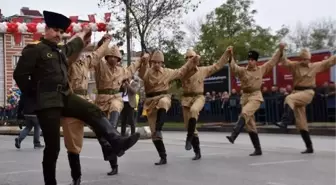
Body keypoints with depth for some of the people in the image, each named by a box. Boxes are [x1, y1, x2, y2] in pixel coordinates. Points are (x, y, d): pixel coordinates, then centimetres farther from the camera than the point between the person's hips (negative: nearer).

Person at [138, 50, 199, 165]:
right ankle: (163, 158, 10)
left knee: (163, 103, -43)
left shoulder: (168, 72, 7)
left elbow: (181, 71, 17)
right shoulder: (147, 73, 1)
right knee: (153, 132, -1)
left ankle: (158, 129, -44)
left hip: (163, 97, -1)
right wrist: (143, 64, -41)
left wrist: (192, 61, 11)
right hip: (150, 101, 1)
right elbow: (141, 74, -22)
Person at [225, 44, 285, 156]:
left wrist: (280, 50, 5)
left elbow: (273, 61, 10)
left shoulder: (261, 69, 3)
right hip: (245, 96, 3)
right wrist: (231, 57, -31)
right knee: (250, 124, 5)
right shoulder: (242, 70, 1)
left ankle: (233, 136, -44)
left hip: (256, 96, -3)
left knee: (245, 113, -32)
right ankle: (258, 149, 14)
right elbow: (233, 68, -17)